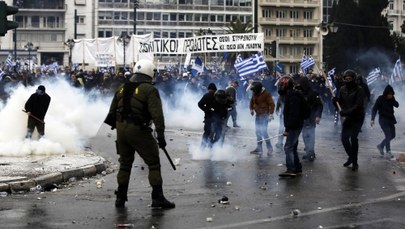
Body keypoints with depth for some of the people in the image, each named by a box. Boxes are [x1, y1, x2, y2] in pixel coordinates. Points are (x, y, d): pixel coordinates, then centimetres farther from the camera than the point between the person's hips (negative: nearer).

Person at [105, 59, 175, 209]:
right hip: (138, 129, -6)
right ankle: (157, 197, -3)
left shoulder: (122, 89, 13)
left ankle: (121, 197, 21)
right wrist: (160, 134, -16)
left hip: (121, 128, 6)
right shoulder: (149, 90, -7)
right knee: (153, 162, 1)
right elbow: (157, 114, -16)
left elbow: (112, 112, 17)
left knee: (125, 163, 18)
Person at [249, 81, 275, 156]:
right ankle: (259, 148, 19)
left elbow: (271, 104, -16)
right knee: (258, 132, 10)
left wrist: (270, 114, -20)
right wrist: (251, 109, 11)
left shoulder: (266, 94, -13)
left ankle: (269, 148, -1)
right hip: (258, 115, 8)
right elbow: (252, 102, 24)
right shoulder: (254, 94, 9)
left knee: (263, 131, -13)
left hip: (264, 115, -8)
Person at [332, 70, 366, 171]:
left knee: (353, 138, -9)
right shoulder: (343, 89, 2)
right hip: (347, 117, 5)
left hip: (357, 117, -5)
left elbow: (358, 105, -23)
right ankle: (351, 157, 27)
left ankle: (354, 162, 2)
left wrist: (346, 112, -31)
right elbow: (340, 102, 6)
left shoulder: (359, 90, -15)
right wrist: (335, 101, -17)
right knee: (344, 138, 3)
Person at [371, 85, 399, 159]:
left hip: (391, 119, 6)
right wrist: (372, 119, -20)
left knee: (392, 136, 12)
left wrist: (392, 99, -21)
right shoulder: (380, 99, -12)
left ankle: (380, 146, 30)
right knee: (388, 135, -12)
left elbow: (397, 105, -7)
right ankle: (388, 152, -6)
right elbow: (374, 109, -12)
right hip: (383, 119, -6)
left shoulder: (391, 99, 3)